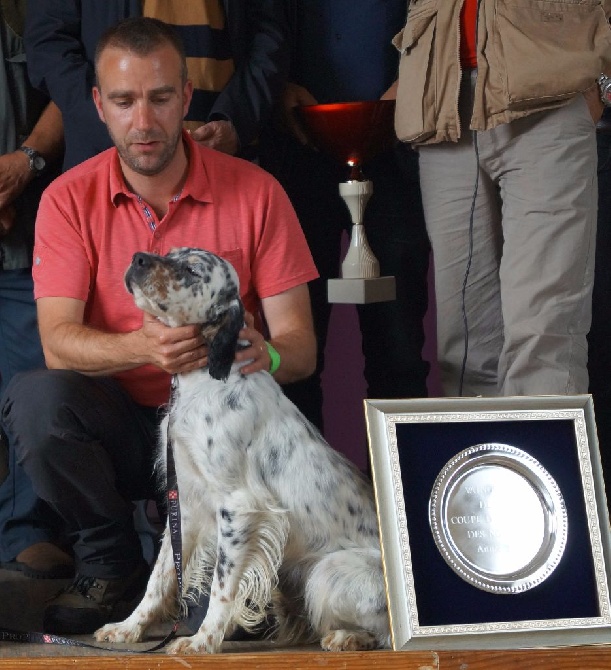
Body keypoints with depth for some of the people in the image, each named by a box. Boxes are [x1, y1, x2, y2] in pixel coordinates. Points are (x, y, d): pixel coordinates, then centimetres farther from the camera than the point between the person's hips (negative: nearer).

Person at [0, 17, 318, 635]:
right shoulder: (70, 199, -4)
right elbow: (58, 342, -15)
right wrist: (144, 346, -36)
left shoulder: (255, 193, -4)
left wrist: (266, 355, -31)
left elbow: (298, 343, -5)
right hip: (116, 419, 1)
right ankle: (111, 567, -9)